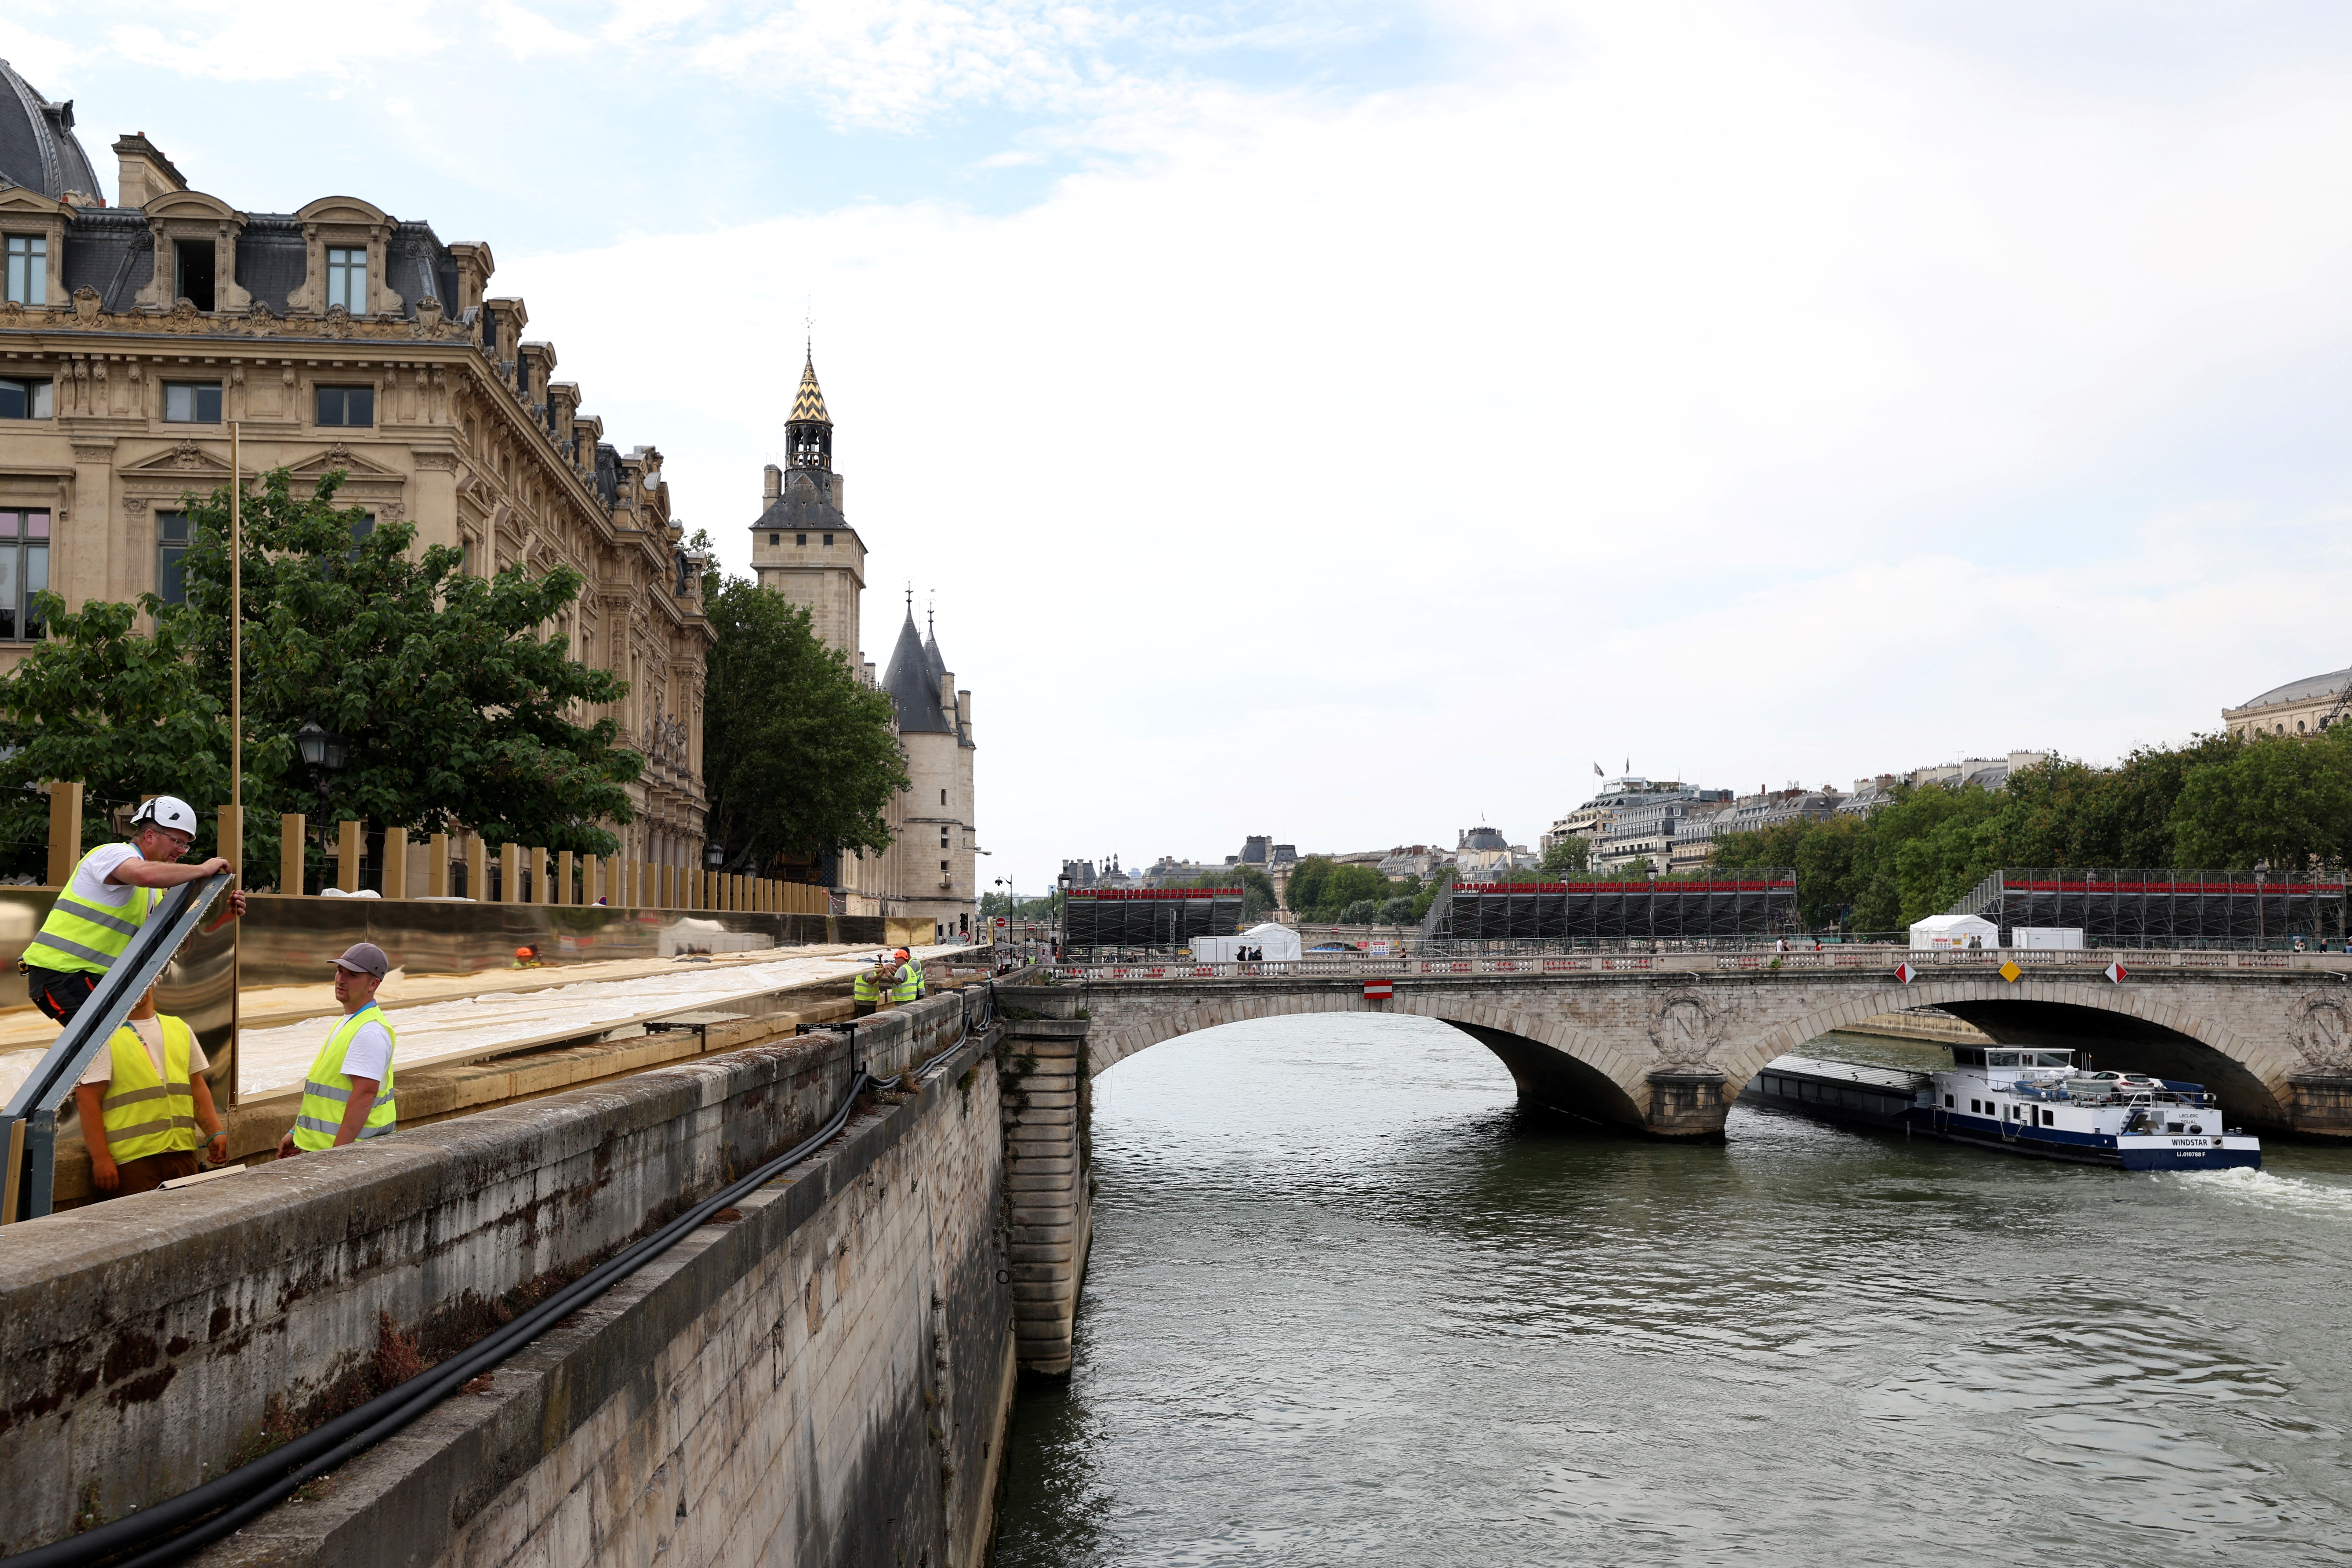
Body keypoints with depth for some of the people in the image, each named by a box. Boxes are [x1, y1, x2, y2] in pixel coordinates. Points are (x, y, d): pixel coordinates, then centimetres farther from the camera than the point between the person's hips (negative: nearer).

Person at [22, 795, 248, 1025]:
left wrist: (225, 915, -1)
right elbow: (147, 874, -33)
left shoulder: (151, 893, 20)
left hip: (91, 977, 10)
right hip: (60, 972, -10)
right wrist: (204, 870, -21)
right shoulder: (114, 853, -10)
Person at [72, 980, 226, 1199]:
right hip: (131, 1159, -5)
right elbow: (88, 1099, -8)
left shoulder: (180, 1030, 16)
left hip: (182, 1154, 5)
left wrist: (216, 1133, 7)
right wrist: (101, 1158, -14)